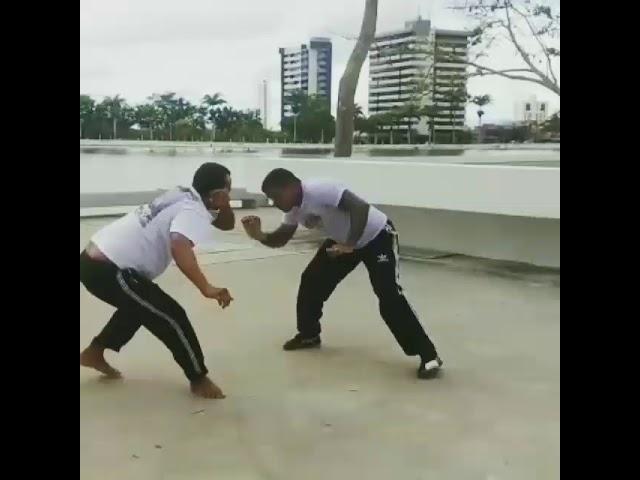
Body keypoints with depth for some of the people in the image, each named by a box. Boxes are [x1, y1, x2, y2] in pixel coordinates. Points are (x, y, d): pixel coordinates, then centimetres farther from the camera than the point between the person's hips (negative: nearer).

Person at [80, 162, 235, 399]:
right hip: (107, 270, -10)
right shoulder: (194, 211, -14)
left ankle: (94, 352, 43)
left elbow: (226, 224, 20)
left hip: (97, 259, 10)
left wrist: (223, 203, 1)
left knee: (139, 306, 32)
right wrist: (206, 288, -40)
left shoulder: (185, 197, 12)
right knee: (172, 316, -2)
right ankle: (199, 379, 12)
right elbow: (179, 247, -35)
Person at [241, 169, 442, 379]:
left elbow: (361, 207, -38)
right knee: (312, 280, 6)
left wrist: (349, 245, -43)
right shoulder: (294, 208, -4)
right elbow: (279, 240, 3)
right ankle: (309, 335, 26)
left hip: (378, 236, -9)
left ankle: (428, 356, -14)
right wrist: (259, 236, -17)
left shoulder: (319, 189, -31)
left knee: (389, 297, -19)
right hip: (343, 240, 9)